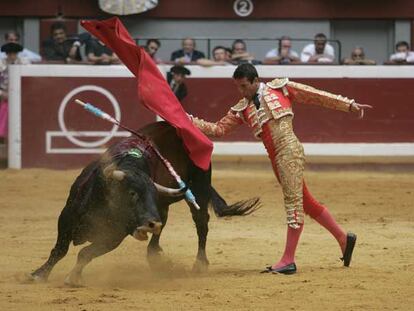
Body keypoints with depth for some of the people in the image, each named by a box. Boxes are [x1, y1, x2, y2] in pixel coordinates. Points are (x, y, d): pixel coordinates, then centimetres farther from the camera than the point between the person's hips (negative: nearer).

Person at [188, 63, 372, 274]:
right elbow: (218, 129, 16)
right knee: (306, 203, 13)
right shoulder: (242, 109, 17)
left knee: (293, 201, -9)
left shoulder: (280, 88, 5)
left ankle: (288, 260, -12)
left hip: (290, 150, -7)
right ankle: (343, 238, 26)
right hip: (275, 159, 7)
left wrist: (349, 105, 3)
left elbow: (317, 96, 5)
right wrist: (189, 121, 4)